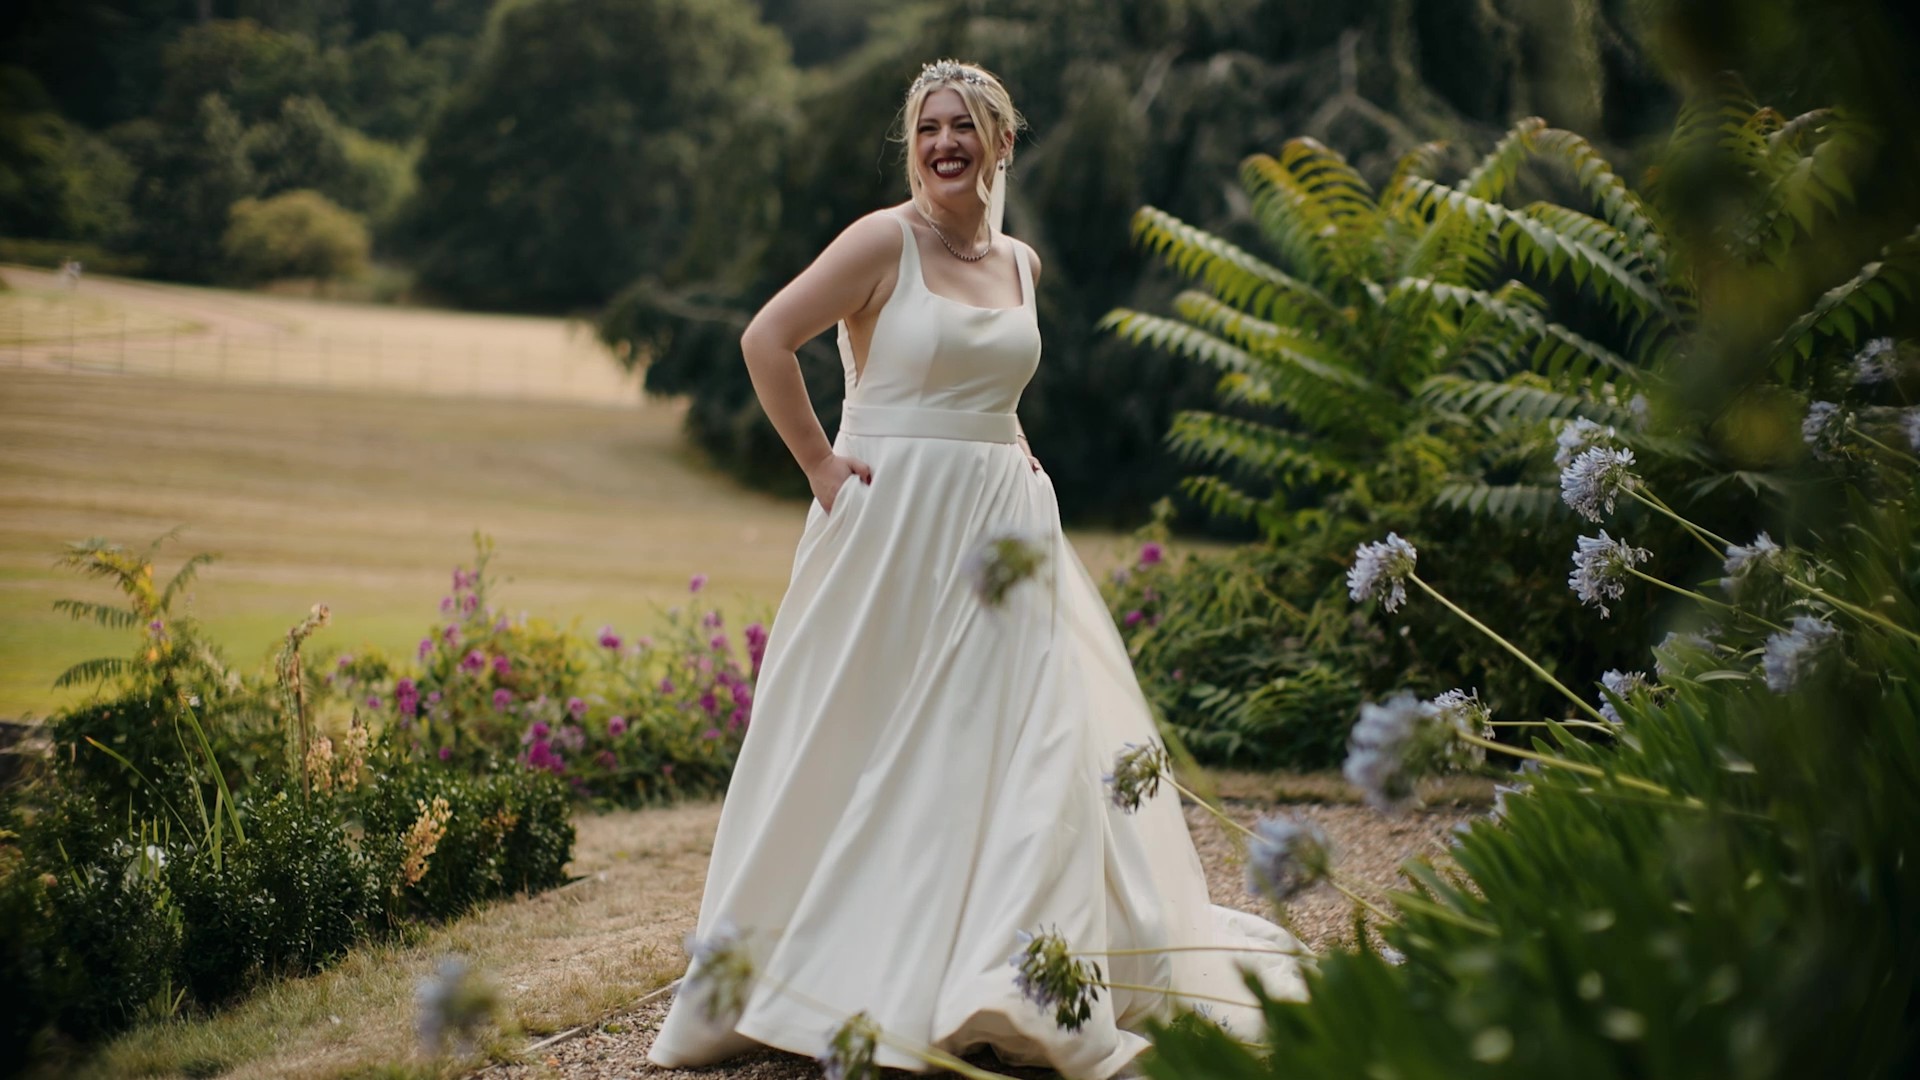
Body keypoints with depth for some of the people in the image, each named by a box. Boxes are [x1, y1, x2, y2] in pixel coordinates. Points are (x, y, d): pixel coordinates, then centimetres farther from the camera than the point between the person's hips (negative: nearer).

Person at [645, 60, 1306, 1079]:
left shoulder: (1021, 264, 11)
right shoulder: (885, 240, -7)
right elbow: (766, 339, -12)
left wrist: (1008, 448, 12)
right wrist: (820, 463, -12)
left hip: (1000, 523, 5)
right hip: (895, 525, -5)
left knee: (1025, 744, 1)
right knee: (873, 750, 0)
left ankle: (1026, 987, 7)